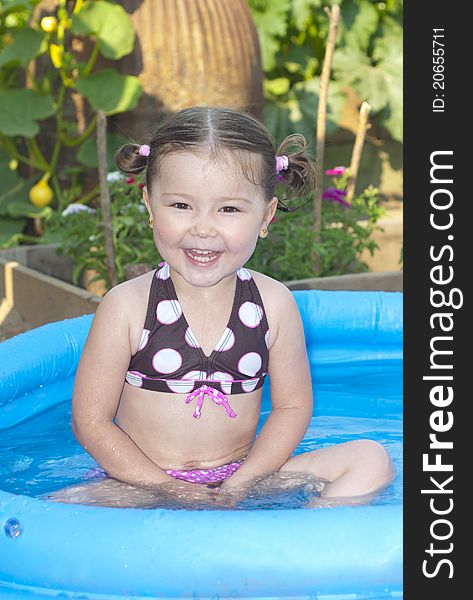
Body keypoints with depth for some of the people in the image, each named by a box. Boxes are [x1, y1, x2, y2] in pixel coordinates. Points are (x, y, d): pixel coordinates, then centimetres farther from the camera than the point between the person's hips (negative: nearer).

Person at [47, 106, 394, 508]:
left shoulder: (274, 303, -4)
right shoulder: (126, 306, -11)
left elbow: (293, 405, 3)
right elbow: (91, 420, -8)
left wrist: (242, 481, -11)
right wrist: (167, 487, -16)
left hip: (245, 473, 3)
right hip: (144, 483, -2)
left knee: (371, 460, -13)